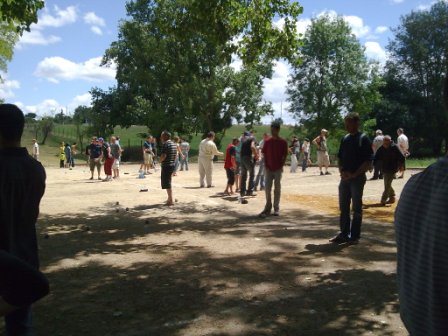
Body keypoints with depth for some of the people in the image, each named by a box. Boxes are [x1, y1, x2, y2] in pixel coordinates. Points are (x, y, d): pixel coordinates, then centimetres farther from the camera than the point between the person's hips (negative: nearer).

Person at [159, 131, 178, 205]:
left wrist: (160, 161, -5)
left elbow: (163, 156, -23)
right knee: (168, 183, 19)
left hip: (166, 166, -9)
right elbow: (175, 155, 18)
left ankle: (171, 200, -2)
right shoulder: (174, 144, 13)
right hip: (172, 165, 9)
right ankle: (170, 198, 25)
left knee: (167, 183, -3)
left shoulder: (165, 144, -16)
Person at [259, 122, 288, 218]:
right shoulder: (267, 141, 4)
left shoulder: (283, 142, -3)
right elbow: (264, 154, 6)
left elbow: (285, 155, -2)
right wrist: (266, 166, -4)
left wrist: (281, 166, -10)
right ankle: (267, 208, 7)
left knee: (277, 189, 5)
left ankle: (276, 209, 13)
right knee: (267, 188, -1)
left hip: (278, 169, -2)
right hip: (269, 169, 2)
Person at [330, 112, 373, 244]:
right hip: (345, 178, 6)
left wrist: (354, 174, -16)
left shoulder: (363, 139, -8)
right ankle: (344, 234, 20)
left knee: (356, 208, 3)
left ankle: (355, 236, 12)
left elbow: (368, 162, -12)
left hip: (358, 178, -6)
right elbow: (339, 158, 14)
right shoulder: (345, 139, 10)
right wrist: (342, 171, -3)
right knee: (343, 207, 10)